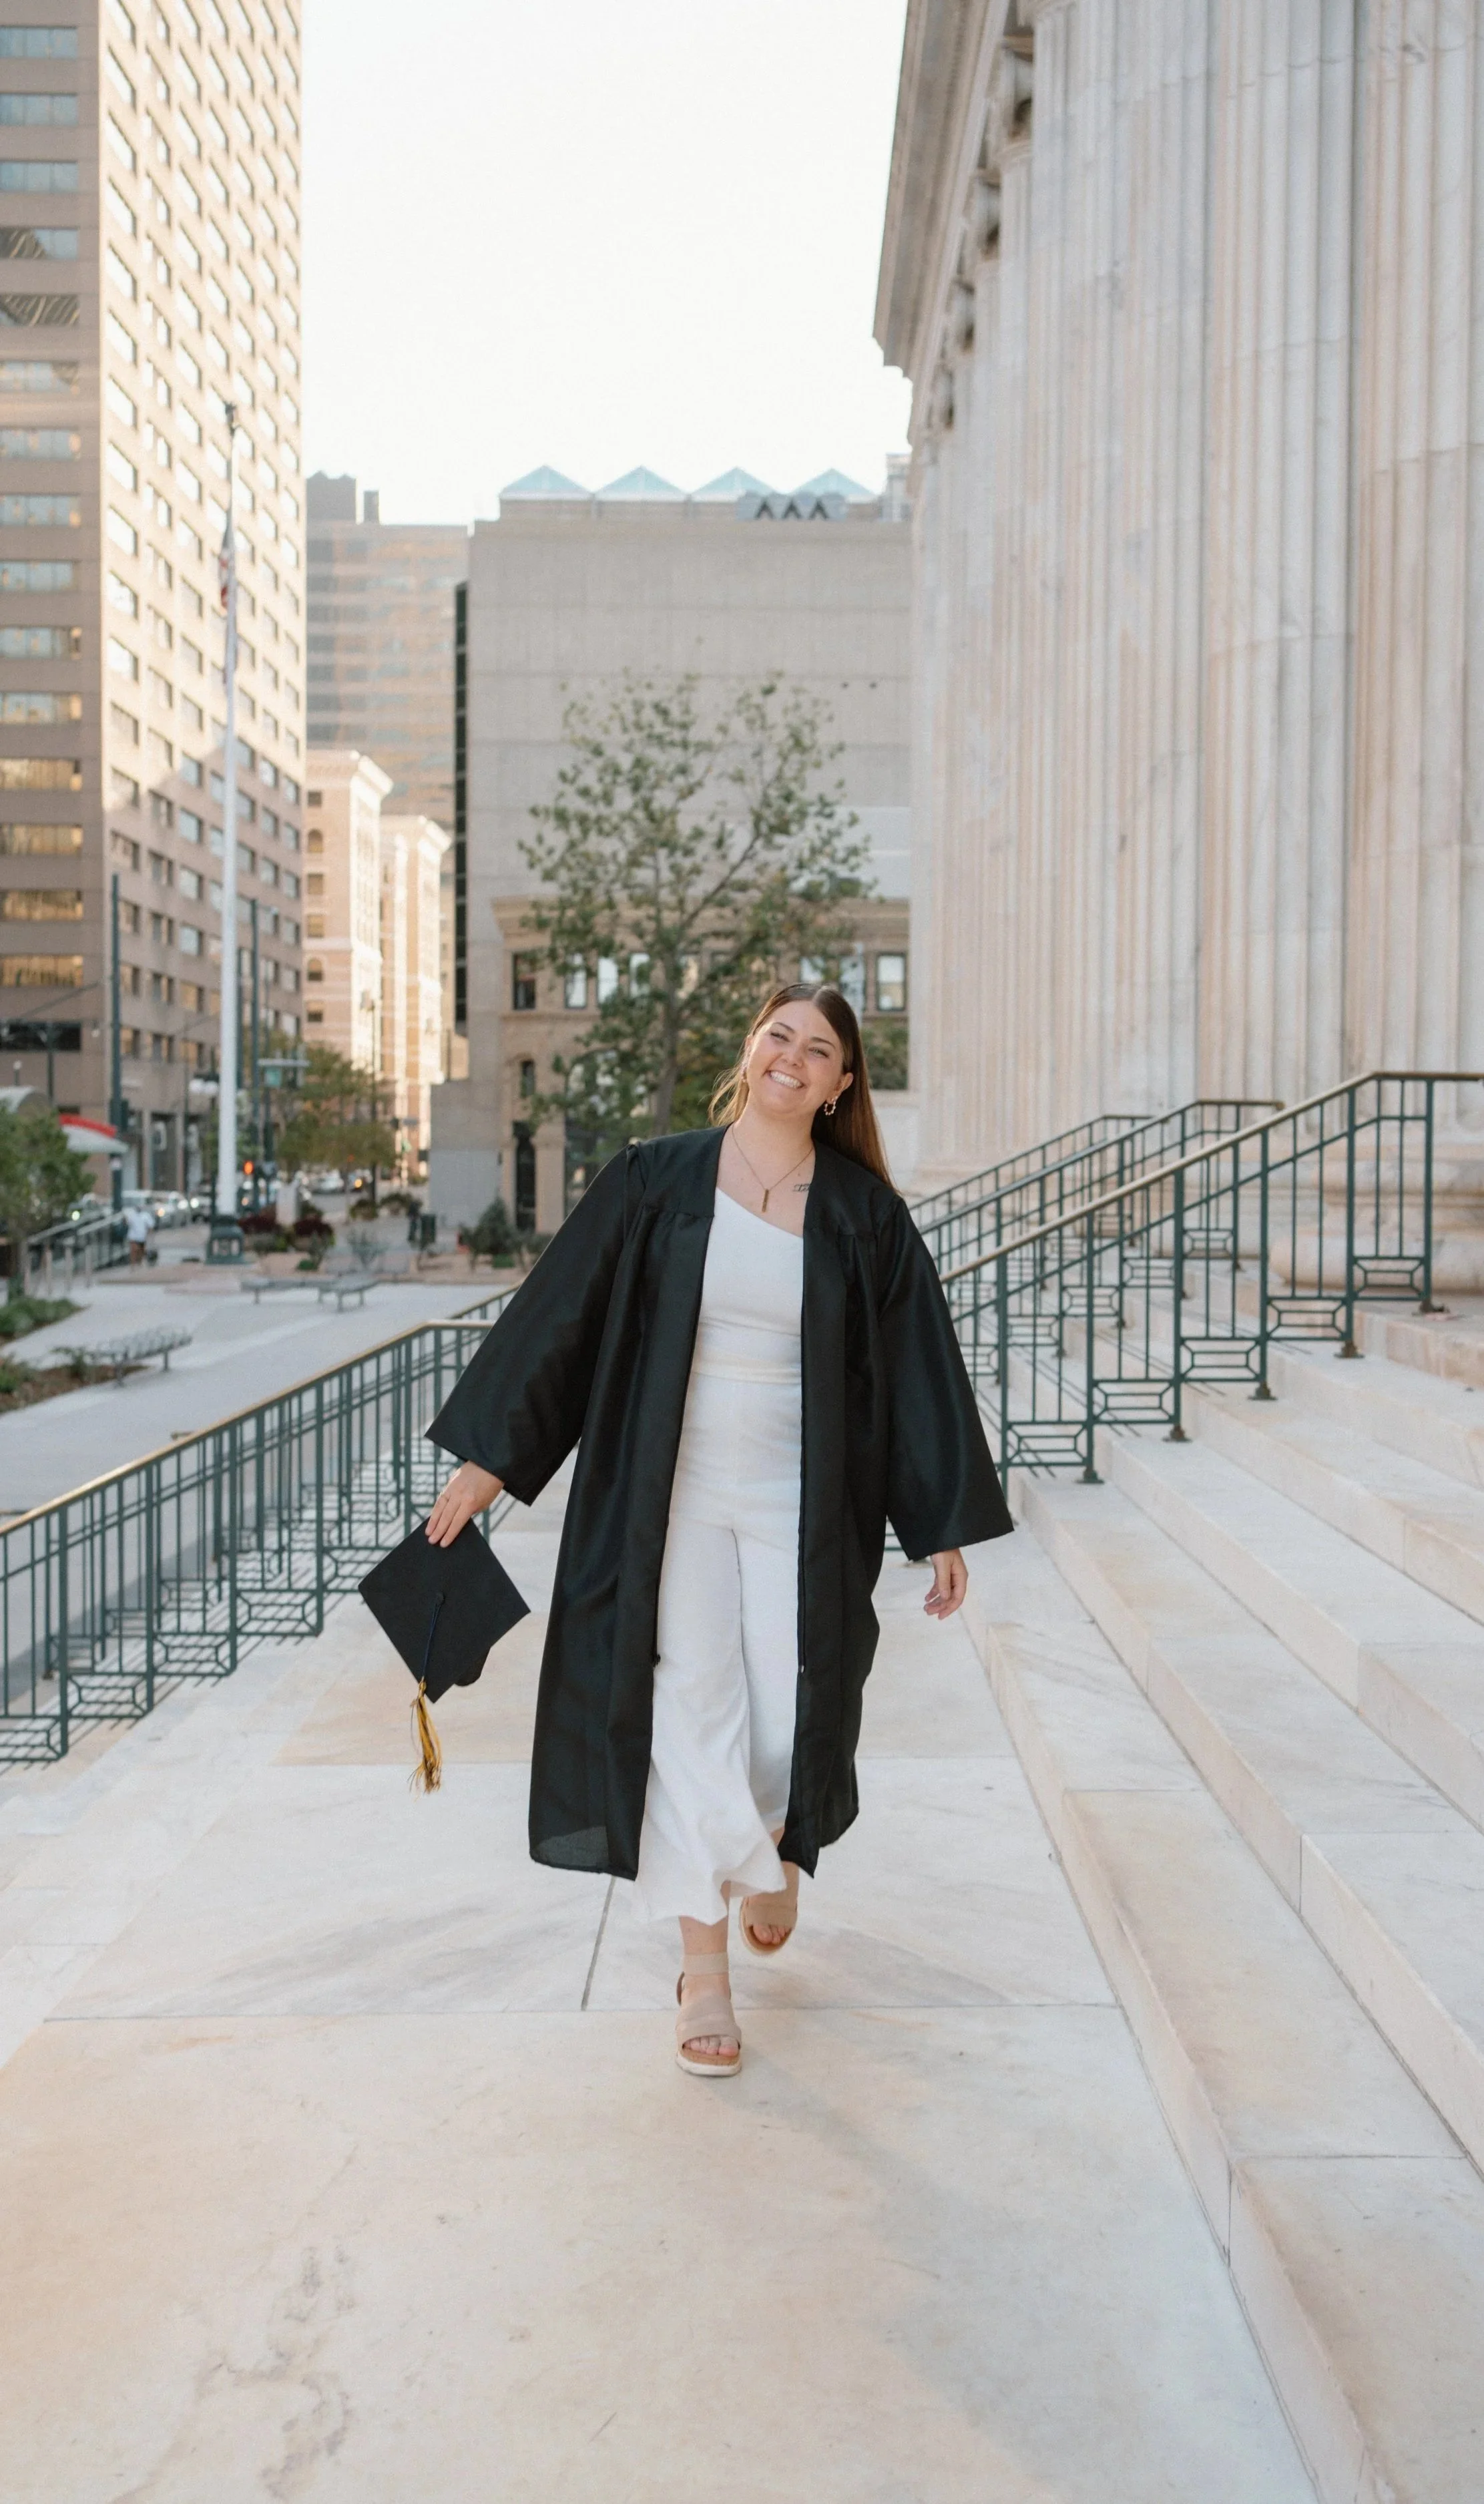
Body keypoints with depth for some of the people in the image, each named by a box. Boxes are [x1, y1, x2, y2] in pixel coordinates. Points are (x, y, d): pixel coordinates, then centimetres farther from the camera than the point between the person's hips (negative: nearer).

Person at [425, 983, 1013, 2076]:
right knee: (690, 1714, 2)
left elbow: (918, 1369, 4)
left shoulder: (865, 1218, 0)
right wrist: (488, 1457, -2)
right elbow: (561, 1312, 0)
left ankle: (774, 1848, 40)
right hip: (673, 1494, -1)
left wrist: (944, 1528, 4)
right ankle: (704, 1966, 17)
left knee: (790, 1719, 2)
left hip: (802, 1508, 1)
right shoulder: (656, 1182, -2)